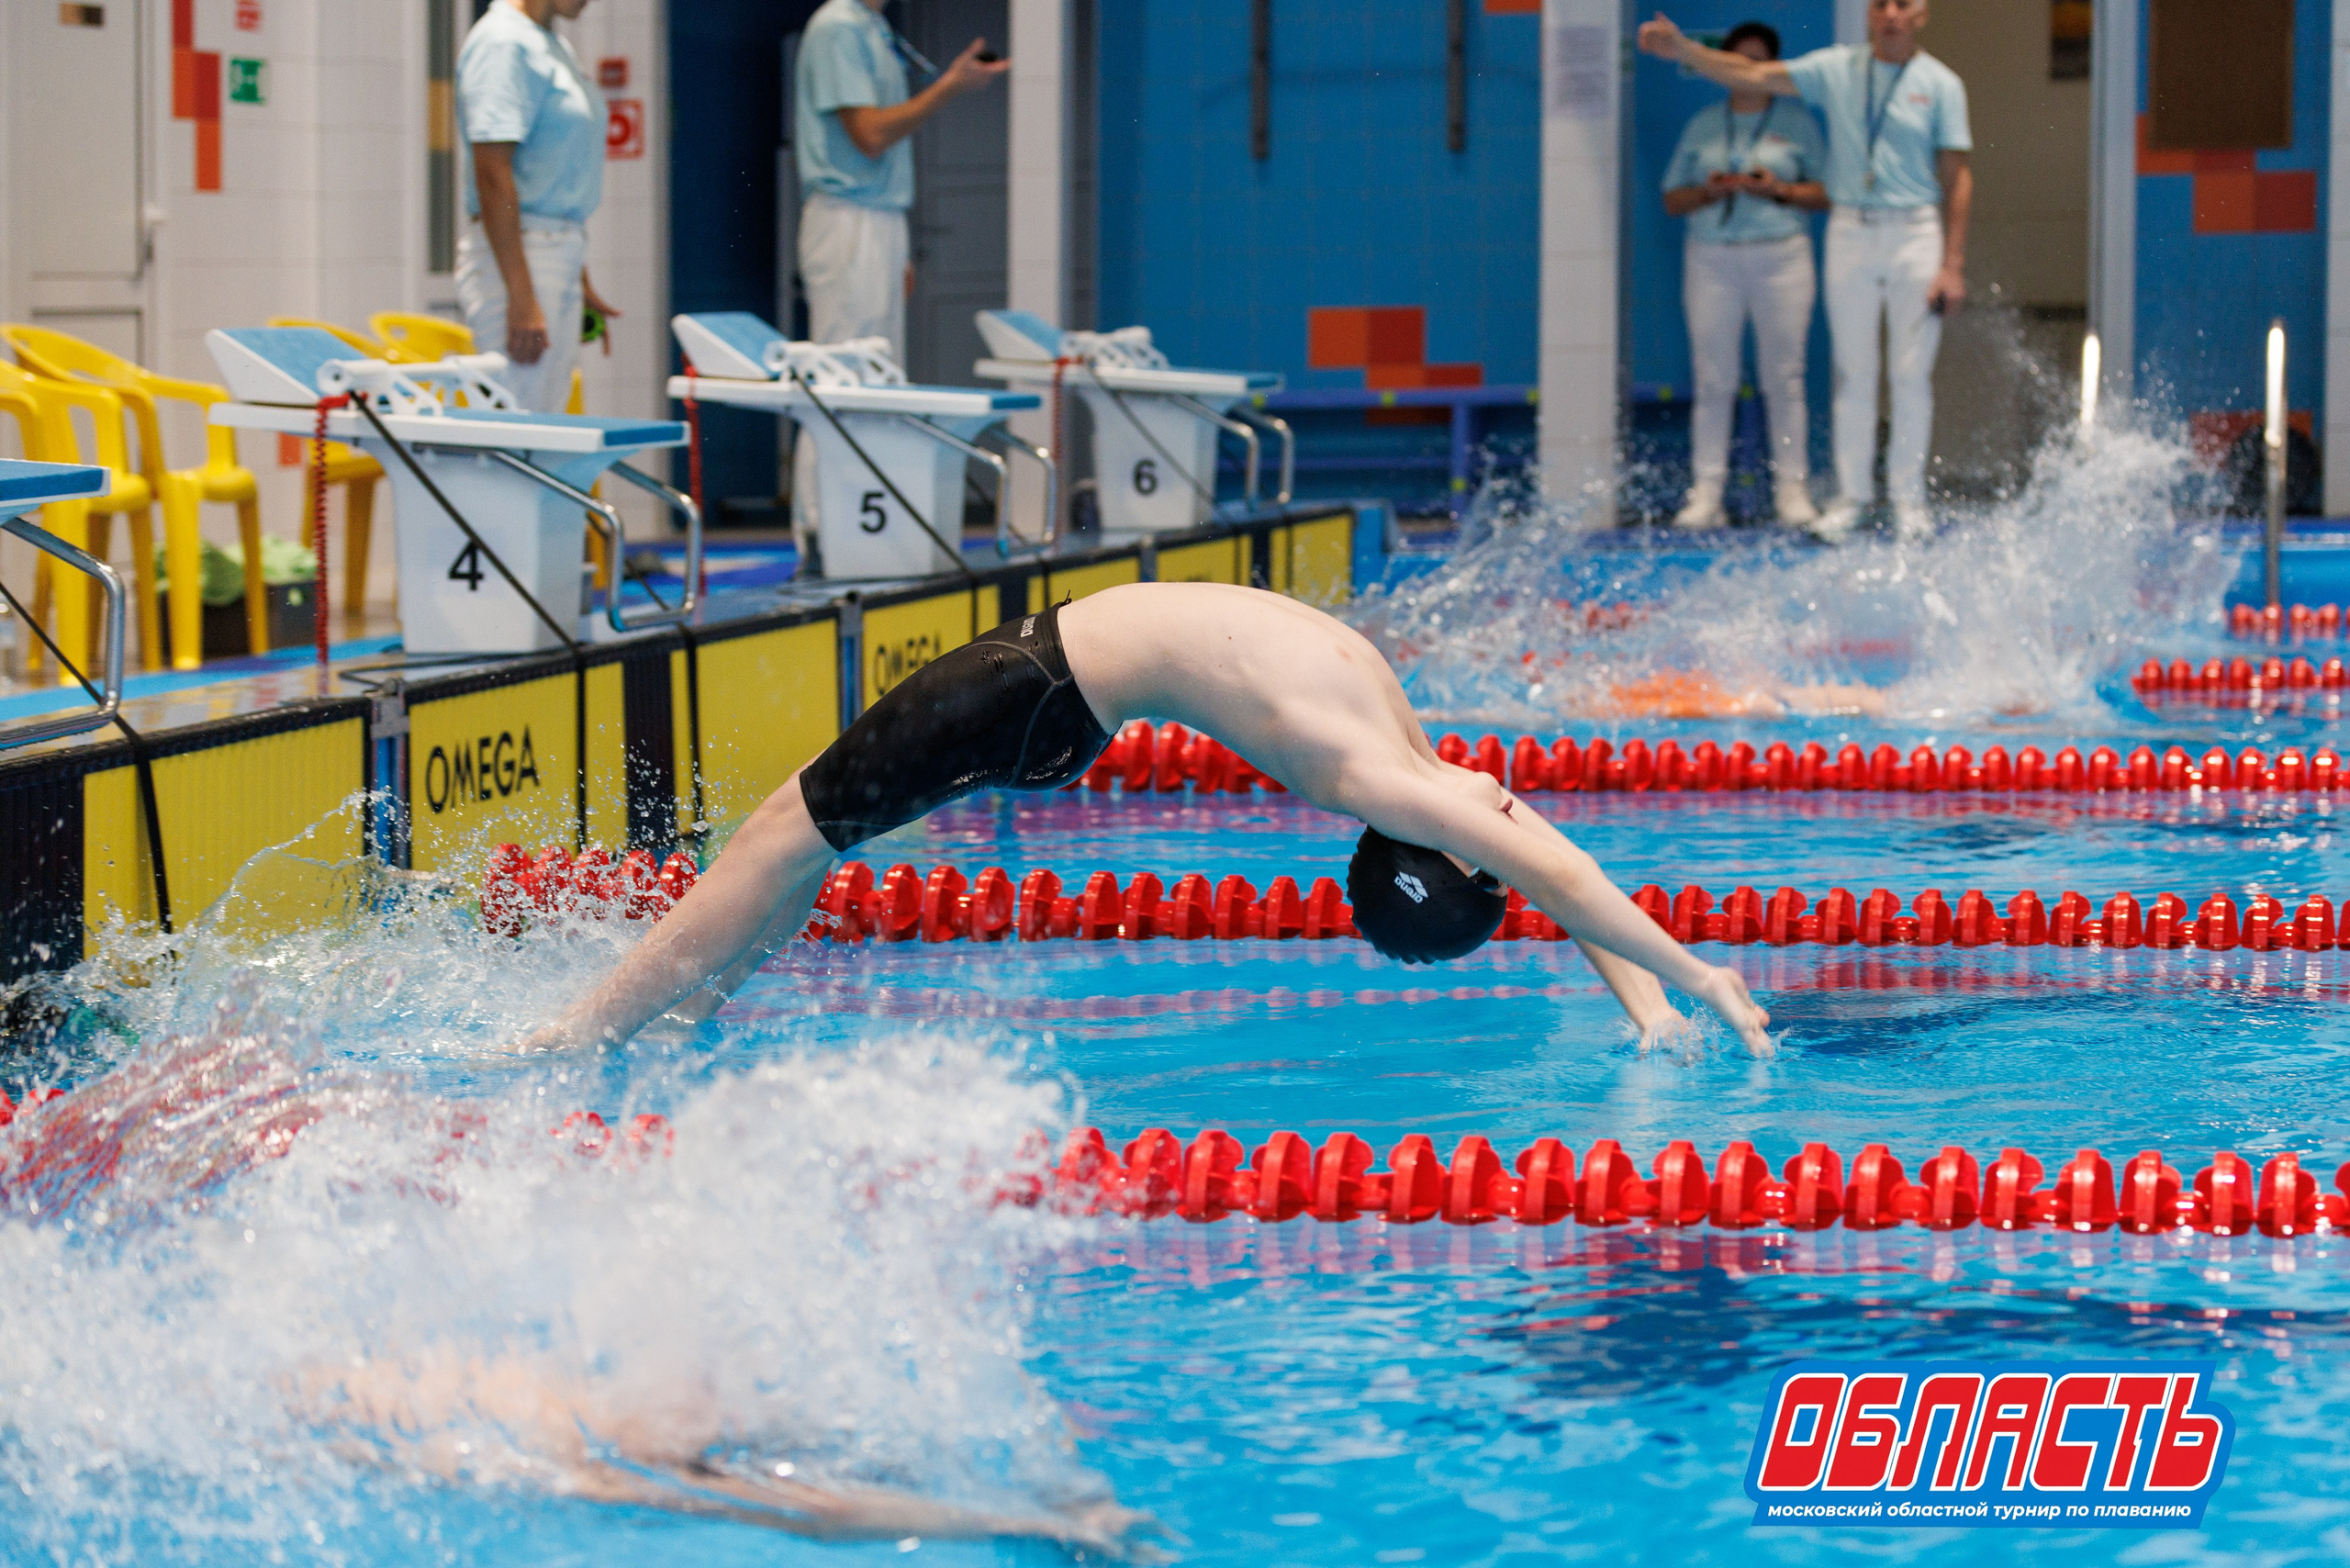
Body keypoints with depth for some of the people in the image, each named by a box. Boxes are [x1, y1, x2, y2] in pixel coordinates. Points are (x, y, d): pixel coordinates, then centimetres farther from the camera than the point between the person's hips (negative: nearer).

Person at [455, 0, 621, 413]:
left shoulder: (556, 47, 16)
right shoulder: (503, 43, -14)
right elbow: (492, 176, -20)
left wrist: (580, 283, 24)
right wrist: (521, 299, -24)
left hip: (561, 255, 9)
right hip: (514, 257, -9)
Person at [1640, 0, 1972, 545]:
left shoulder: (1941, 85, -1)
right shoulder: (1837, 69, 5)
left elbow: (1958, 178, -3)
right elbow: (1752, 76, 2)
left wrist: (1953, 265, -9)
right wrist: (1684, 49, -11)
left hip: (1915, 233, -2)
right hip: (1850, 231, 2)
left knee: (1911, 373, 1)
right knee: (1853, 372, 5)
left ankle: (1909, 498, 10)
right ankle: (1850, 496, 11)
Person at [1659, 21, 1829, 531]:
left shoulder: (1797, 124, 9)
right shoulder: (1702, 126, 13)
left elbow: (1826, 192, 7)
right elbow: (1672, 200, 12)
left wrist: (1781, 189, -11)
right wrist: (1709, 191, -8)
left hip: (1781, 256, -1)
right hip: (1712, 259, 1)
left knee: (1783, 378, -3)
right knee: (1712, 379, -3)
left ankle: (1792, 489, 0)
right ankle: (1706, 493, -2)